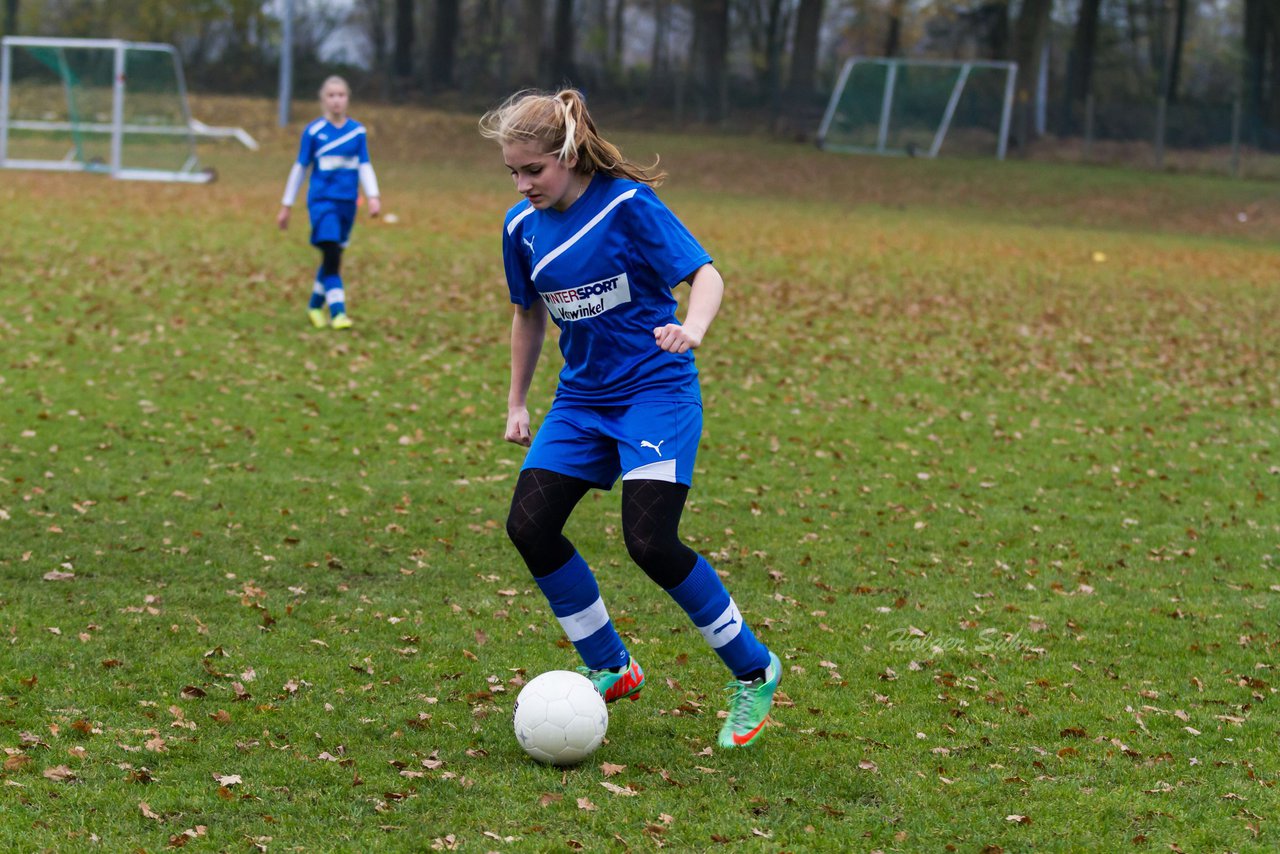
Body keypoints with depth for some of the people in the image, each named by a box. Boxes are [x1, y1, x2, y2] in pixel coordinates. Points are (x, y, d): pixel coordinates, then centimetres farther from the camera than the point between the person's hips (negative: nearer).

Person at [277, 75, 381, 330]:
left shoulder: (357, 130, 5)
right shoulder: (314, 131, -2)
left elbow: (364, 166, 7)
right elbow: (300, 167, 4)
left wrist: (373, 196, -8)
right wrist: (286, 206, 7)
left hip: (347, 203, 4)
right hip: (322, 201, -4)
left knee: (333, 258, 11)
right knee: (331, 255, -17)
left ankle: (316, 306, 30)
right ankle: (338, 311, -20)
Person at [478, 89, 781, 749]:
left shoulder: (628, 205, -14)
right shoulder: (523, 226, 3)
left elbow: (705, 273, -17)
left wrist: (692, 328, -37)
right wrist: (516, 403, 20)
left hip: (656, 391, -6)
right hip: (582, 398, 7)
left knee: (649, 541, -19)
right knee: (528, 526, -7)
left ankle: (752, 670, 0)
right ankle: (610, 668, 11)